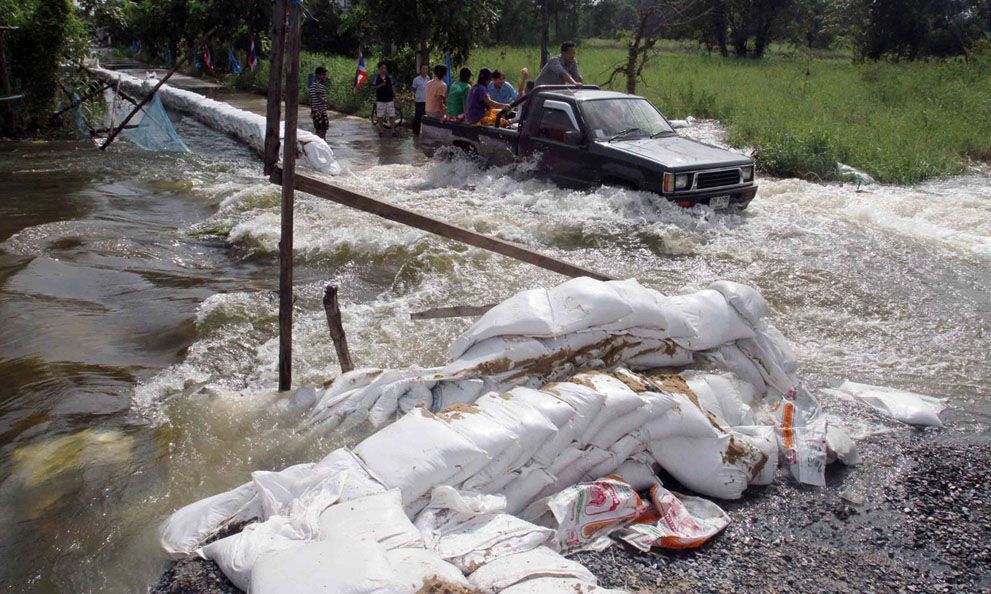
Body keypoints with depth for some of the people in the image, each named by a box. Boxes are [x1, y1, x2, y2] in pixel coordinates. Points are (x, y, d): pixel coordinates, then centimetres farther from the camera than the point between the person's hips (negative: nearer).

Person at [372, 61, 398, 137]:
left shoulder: (389, 77, 4)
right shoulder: (376, 77, 1)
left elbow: (393, 87, 8)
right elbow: (373, 87, 0)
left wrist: (394, 97, 5)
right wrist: (380, 85, -17)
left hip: (389, 99, 0)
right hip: (380, 100, 0)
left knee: (392, 116, -3)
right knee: (380, 116, 4)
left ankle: (393, 130, 0)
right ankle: (381, 130, 15)